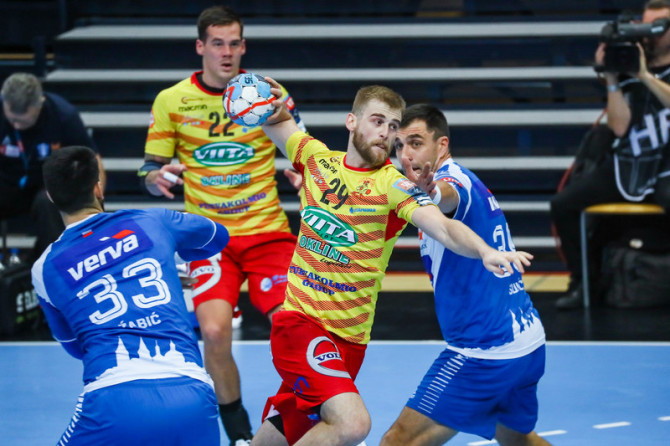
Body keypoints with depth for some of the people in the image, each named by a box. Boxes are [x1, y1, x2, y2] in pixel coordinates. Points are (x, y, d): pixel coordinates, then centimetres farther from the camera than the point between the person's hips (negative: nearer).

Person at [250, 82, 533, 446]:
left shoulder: (393, 185, -8)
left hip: (348, 339, 1)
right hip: (298, 321, -1)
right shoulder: (317, 158, 1)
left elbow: (443, 228, -23)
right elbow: (274, 121, 16)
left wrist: (485, 252, -42)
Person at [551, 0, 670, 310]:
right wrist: (611, 82, -12)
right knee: (563, 205, -6)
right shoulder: (628, 72, 5)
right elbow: (620, 127, -4)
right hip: (628, 165, 4)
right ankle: (580, 283, 4)